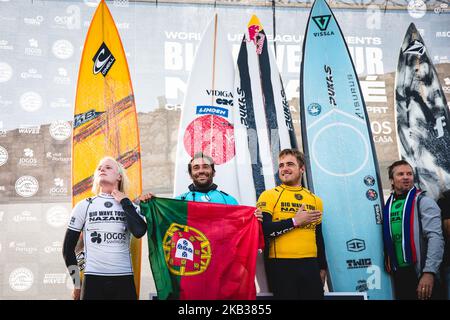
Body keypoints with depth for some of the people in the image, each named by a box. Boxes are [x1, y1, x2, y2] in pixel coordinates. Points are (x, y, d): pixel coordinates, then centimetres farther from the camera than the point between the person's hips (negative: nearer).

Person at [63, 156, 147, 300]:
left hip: (124, 279, 1)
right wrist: (77, 283, 7)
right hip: (93, 279, 0)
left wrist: (124, 202, -3)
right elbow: (68, 247, 9)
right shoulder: (84, 206, 6)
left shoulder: (130, 206, 8)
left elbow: (139, 231, -14)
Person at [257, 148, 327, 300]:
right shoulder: (269, 196, 0)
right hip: (281, 265, -4)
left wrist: (322, 267, 16)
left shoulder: (315, 200, 14)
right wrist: (295, 221, -12)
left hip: (310, 265, 4)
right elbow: (262, 230, -14)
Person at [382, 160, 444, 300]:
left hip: (420, 273, -5)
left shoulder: (423, 202, -5)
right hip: (398, 274, 5)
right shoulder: (388, 206, 11)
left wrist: (429, 272, -25)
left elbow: (435, 238, -16)